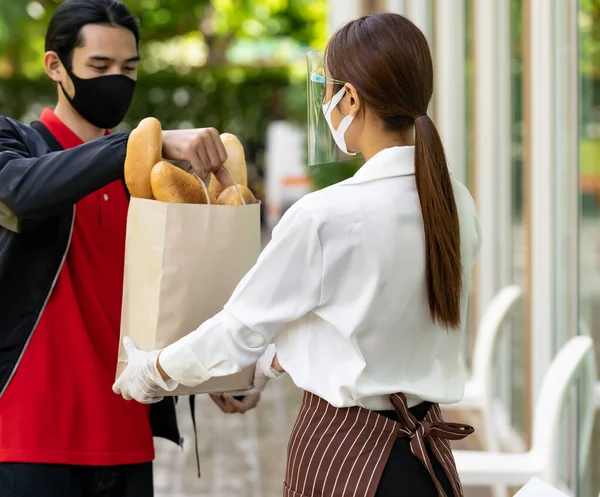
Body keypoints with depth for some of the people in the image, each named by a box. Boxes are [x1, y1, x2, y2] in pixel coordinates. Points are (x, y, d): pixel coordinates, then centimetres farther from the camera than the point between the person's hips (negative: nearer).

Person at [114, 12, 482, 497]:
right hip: (427, 455, 6)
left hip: (343, 454, -6)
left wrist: (150, 371, 11)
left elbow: (240, 330, -7)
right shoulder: (457, 205, 0)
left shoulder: (324, 218, -19)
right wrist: (269, 363, 24)